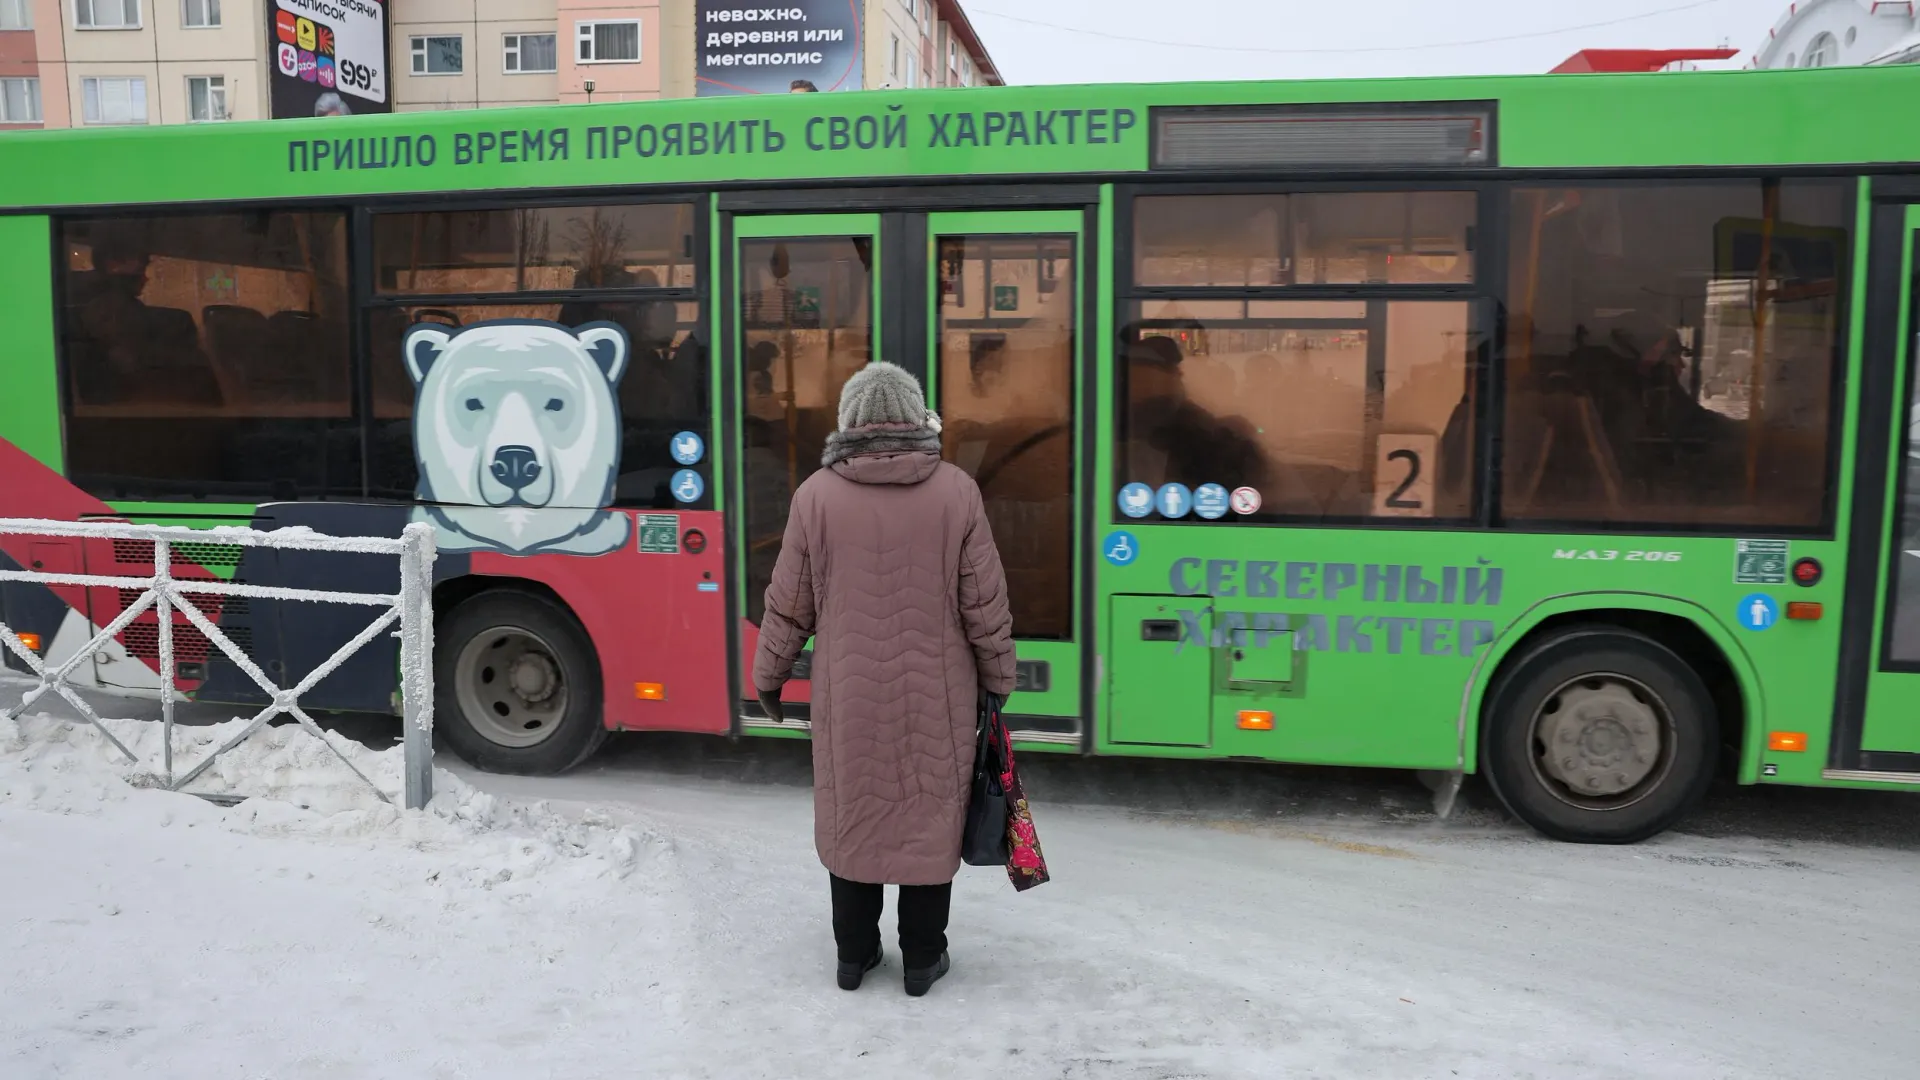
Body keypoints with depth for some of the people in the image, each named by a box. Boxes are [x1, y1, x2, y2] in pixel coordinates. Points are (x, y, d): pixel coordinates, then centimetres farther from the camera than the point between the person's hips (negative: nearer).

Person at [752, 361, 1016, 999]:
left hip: (849, 695, 1)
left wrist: (769, 676, 15)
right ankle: (922, 959, 22)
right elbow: (985, 603, -4)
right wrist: (998, 678, 10)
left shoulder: (816, 495, -6)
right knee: (930, 818, 12)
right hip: (936, 695, -1)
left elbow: (787, 604, 0)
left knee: (852, 817, 15)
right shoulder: (955, 492, -8)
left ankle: (854, 953, 28)